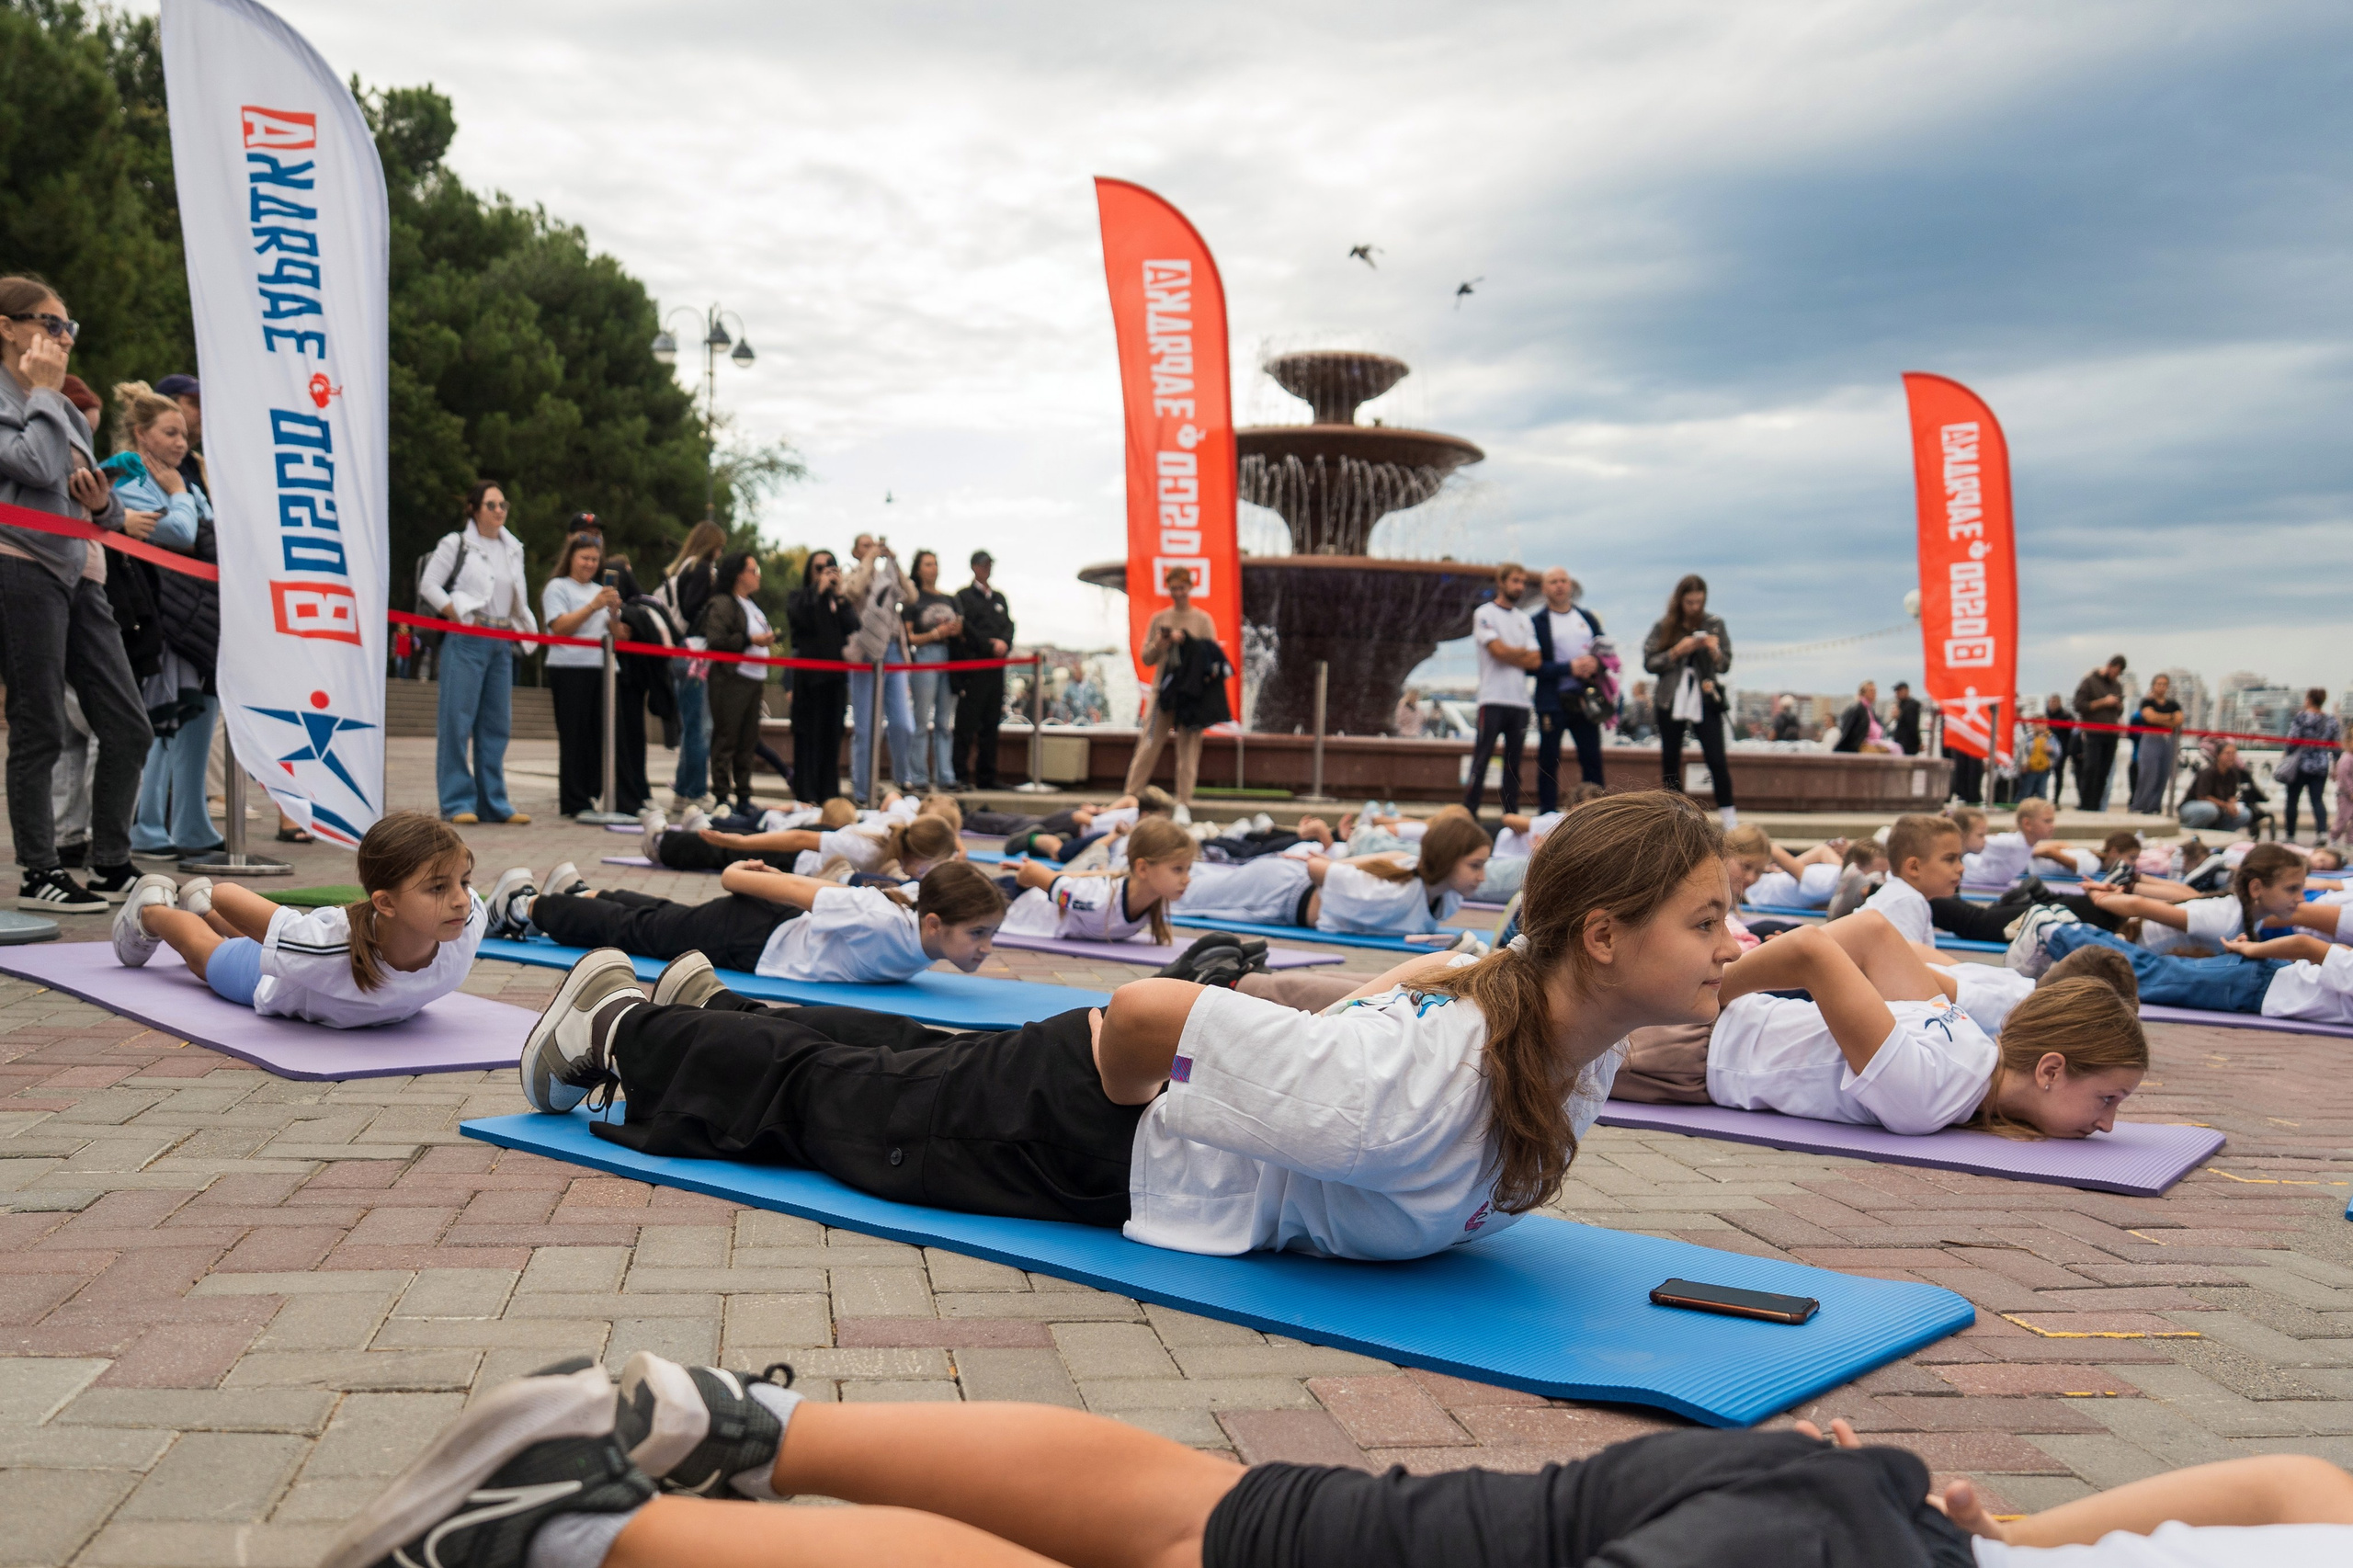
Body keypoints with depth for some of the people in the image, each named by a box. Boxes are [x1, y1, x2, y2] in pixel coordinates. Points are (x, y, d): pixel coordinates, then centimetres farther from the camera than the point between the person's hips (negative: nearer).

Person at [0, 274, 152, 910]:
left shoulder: (68, 410, 21)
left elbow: (99, 506, 24)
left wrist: (103, 504, 0)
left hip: (80, 574, 8)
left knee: (128, 727, 4)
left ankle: (111, 866, 14)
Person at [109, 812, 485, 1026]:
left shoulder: (465, 928, -43)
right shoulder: (328, 943, -53)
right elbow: (227, 897, -37)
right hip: (278, 987, -4)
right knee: (205, 952, 33)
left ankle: (199, 902, 70)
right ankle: (151, 906, 64)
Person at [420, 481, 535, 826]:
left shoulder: (513, 549, 16)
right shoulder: (456, 544, -1)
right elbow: (428, 584, -5)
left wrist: (524, 628, 9)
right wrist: (459, 616, -11)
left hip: (502, 642, 6)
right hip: (466, 640, -6)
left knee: (498, 724, 7)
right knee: (457, 721, -7)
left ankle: (493, 803, 13)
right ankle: (457, 802, -4)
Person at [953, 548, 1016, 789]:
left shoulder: (999, 598, 21)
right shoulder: (963, 596, 2)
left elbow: (1009, 626, 12)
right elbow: (965, 628, -9)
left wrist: (1004, 643, -8)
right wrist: (990, 645, -14)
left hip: (995, 668, 6)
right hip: (972, 666, -6)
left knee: (991, 724, 7)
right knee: (967, 724, -6)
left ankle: (986, 778, 11)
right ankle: (960, 776, -4)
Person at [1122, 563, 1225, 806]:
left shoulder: (1203, 619, 5)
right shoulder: (1159, 618, 11)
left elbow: (1212, 655, -2)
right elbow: (1145, 658, 12)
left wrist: (1187, 642, -14)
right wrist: (1157, 646, -9)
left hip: (1192, 690, -1)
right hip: (1162, 688, 1)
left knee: (1188, 746, -1)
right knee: (1149, 745, -2)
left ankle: (1184, 800, 5)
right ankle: (1131, 795, 3)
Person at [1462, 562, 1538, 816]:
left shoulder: (1525, 619, 17)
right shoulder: (1485, 614, 1)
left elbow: (1535, 661, 7)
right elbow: (1497, 650, -13)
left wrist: (1510, 654, -6)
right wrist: (1524, 652, 3)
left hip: (1519, 700, 6)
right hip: (1493, 699, -5)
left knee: (1514, 762, 6)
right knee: (1482, 759, -7)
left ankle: (1511, 815, 9)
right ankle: (1468, 813, -6)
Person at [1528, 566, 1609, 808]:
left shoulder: (1588, 618, 14)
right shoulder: (1536, 622, -1)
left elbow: (1606, 650, 15)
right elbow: (1534, 665, -8)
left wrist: (1596, 663, -8)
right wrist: (1569, 668, -17)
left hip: (1585, 699, 4)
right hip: (1552, 703, -4)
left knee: (1592, 760, 4)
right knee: (1549, 761, 1)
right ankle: (1547, 813, 8)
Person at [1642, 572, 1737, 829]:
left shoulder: (1715, 624, 3)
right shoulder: (1664, 626, 2)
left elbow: (1725, 667, 5)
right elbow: (1649, 663, -2)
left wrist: (1714, 651, -15)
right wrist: (1677, 651, -15)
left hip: (1705, 702, -1)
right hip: (1671, 702, 1)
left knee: (1716, 759, -7)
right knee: (1670, 760, 7)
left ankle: (1729, 816, -4)